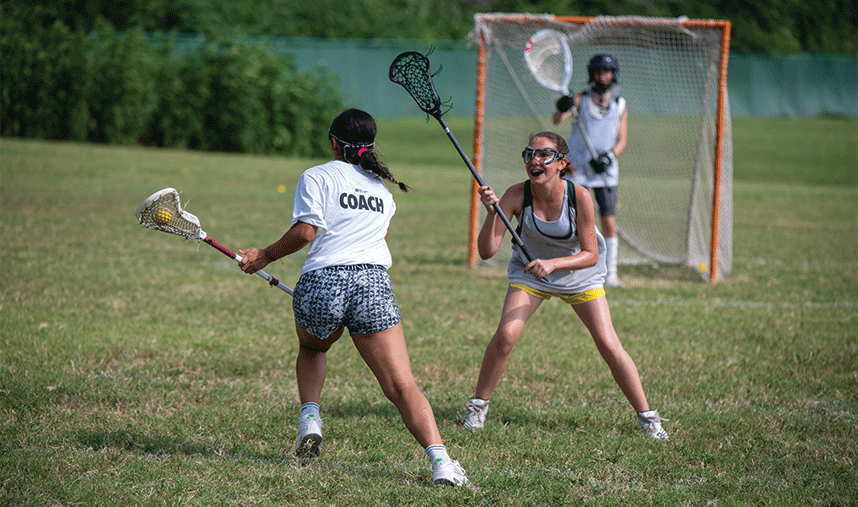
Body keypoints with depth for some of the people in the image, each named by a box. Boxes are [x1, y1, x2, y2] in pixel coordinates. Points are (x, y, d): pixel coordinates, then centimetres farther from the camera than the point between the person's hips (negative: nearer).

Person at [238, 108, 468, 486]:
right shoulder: (382, 188, 22)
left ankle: (310, 418, 13)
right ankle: (439, 460, -24)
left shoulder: (316, 177, 6)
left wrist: (265, 255, 8)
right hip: (374, 283, 2)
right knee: (403, 387, -6)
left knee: (311, 349, 33)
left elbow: (304, 232, -5)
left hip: (322, 282, -2)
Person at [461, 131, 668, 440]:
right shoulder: (516, 196, -24)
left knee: (609, 345, -9)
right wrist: (492, 213, -42)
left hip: (580, 275, -1)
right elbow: (487, 251, -26)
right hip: (529, 273, 1)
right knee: (506, 335, -19)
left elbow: (590, 255, -22)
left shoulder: (579, 196, -27)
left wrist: (552, 264, -37)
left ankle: (647, 417, 7)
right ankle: (478, 405, 2)